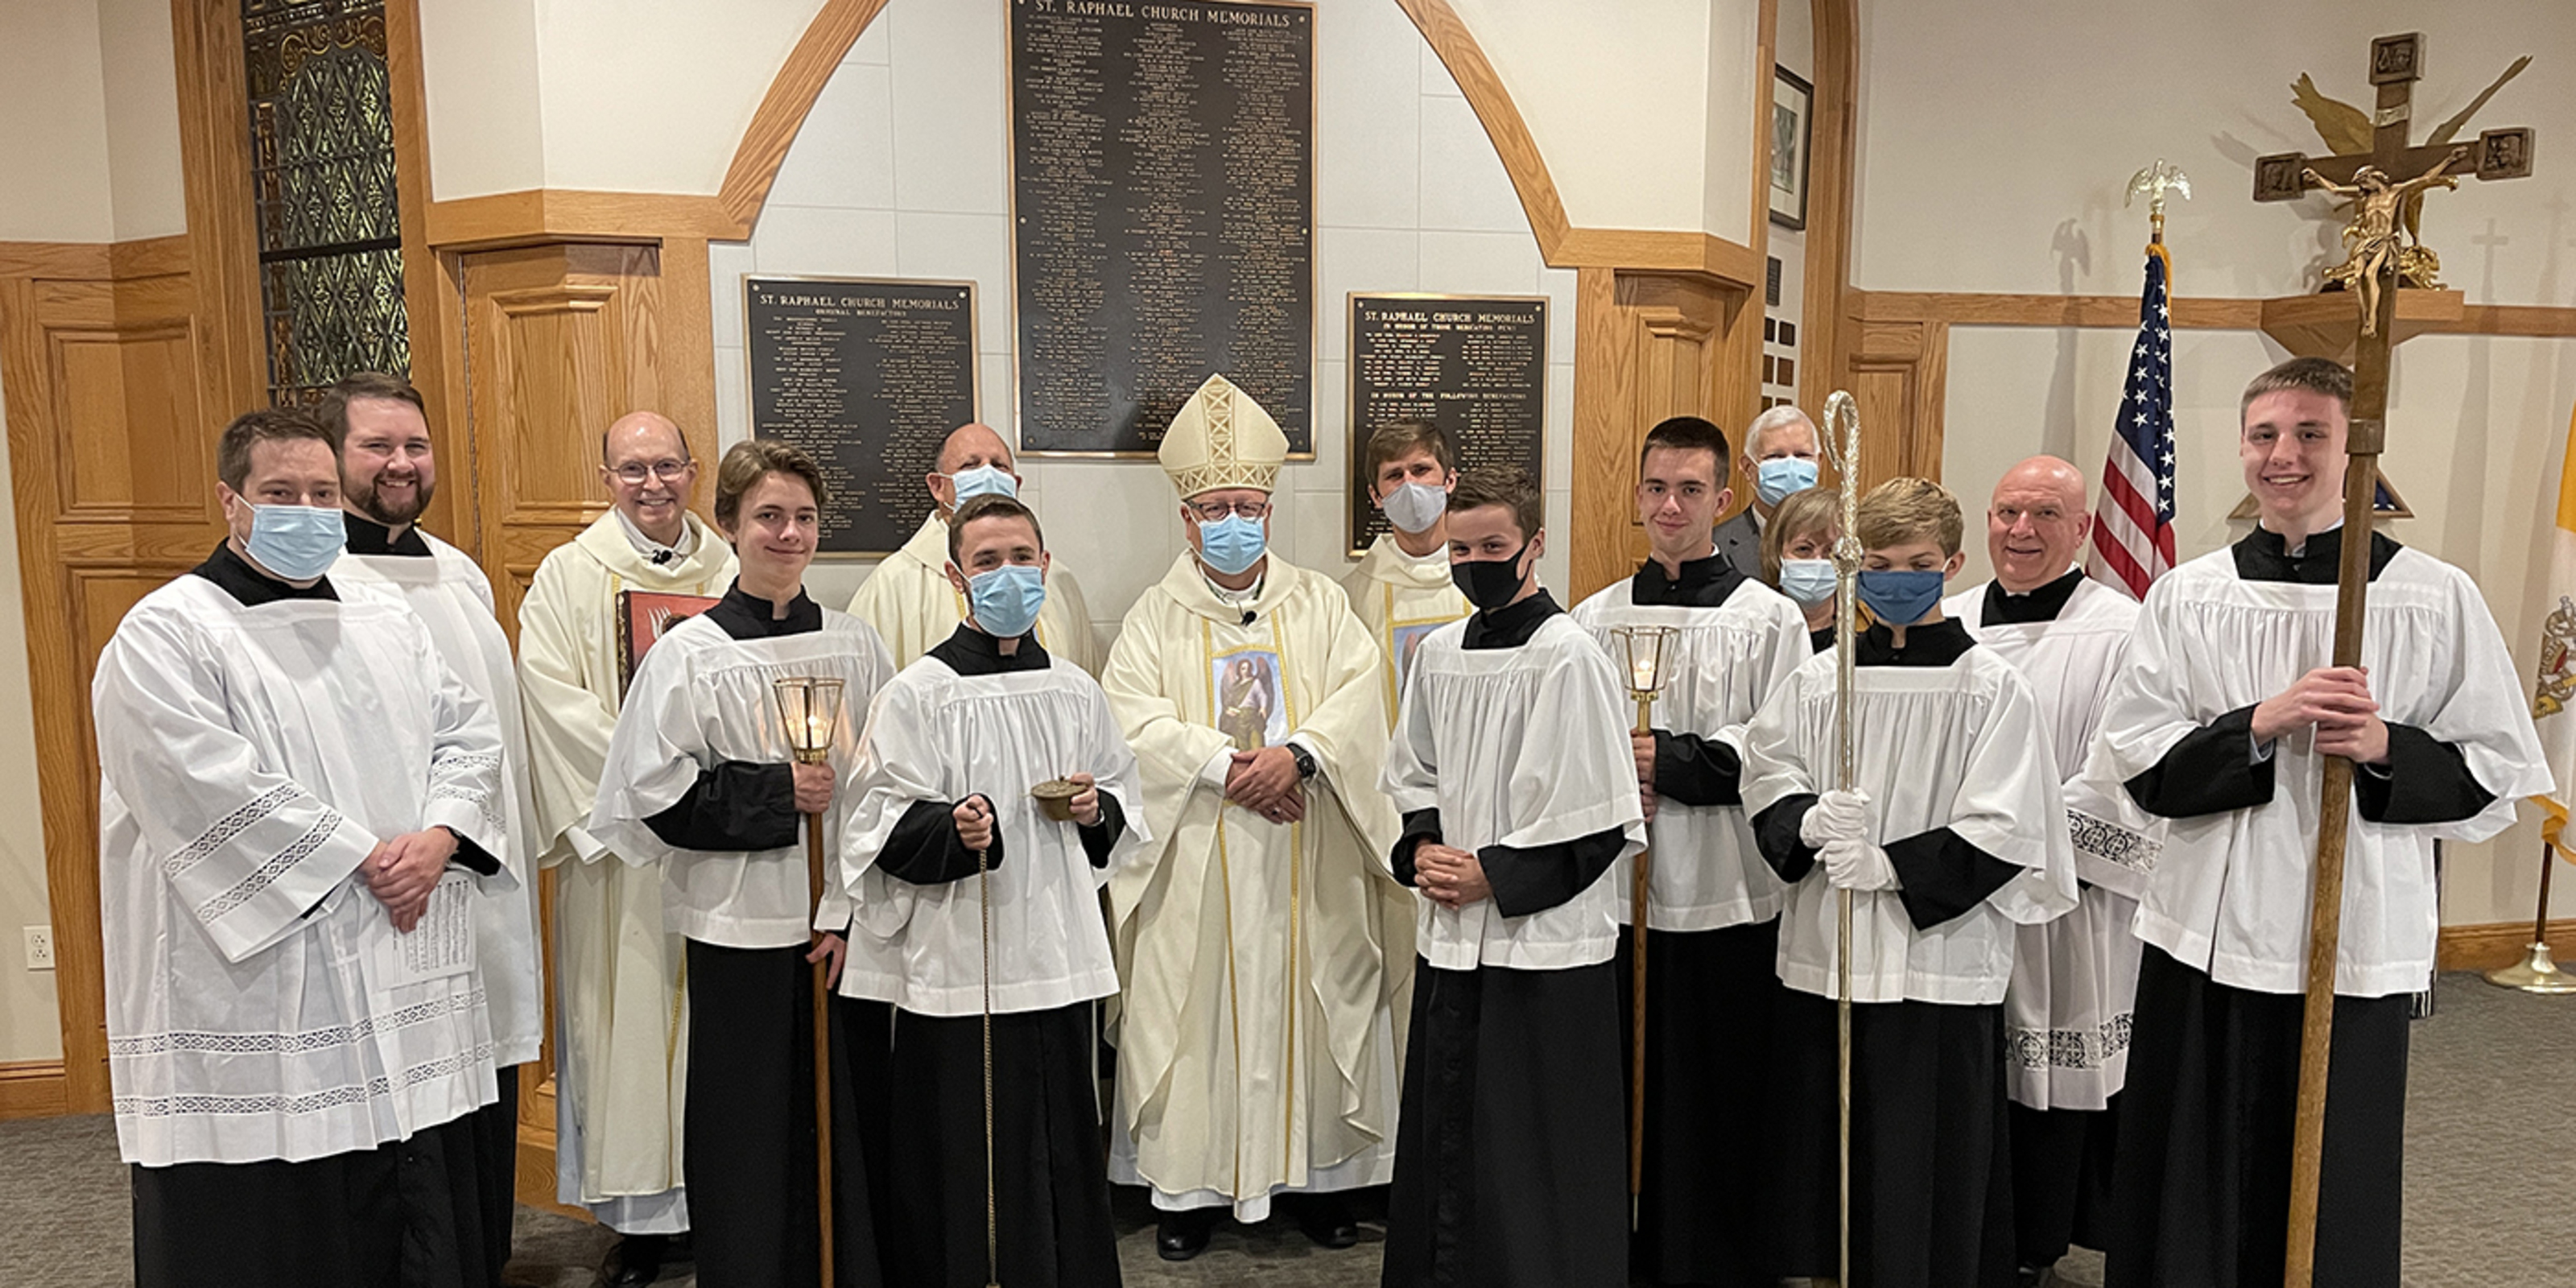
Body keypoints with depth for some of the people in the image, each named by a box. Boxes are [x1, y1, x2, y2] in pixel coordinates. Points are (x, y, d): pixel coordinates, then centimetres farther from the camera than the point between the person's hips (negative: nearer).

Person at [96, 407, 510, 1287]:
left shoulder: (387, 626, 14)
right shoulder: (166, 635, -6)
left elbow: (468, 734, 11)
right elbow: (208, 787, -17)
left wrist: (438, 838, -8)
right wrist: (362, 857, -16)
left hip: (406, 997, 6)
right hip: (258, 1000, -5)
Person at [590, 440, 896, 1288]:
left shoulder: (855, 647, 4)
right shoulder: (690, 654, -4)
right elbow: (658, 793, -7)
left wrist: (852, 911, -3)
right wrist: (777, 793, -14)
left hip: (839, 923, 2)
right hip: (740, 923, -2)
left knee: (840, 1117, 10)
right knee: (747, 1125, 6)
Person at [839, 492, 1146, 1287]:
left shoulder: (1076, 693, 9)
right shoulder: (920, 693, -5)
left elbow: (1125, 796, 19)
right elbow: (881, 824, -8)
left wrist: (1098, 810, -2)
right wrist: (952, 831, -25)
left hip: (1058, 956, 4)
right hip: (957, 961, -4)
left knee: (1061, 1153, 10)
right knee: (962, 1157, 1)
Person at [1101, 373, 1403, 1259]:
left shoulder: (1319, 603, 9)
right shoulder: (1157, 615, 5)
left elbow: (1359, 695, -4)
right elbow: (1133, 717, -9)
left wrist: (1297, 753, -21)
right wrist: (1230, 767, -20)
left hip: (1306, 861, 1)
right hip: (1197, 862, -1)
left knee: (1312, 1001, 6)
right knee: (1196, 1010, 2)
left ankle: (1318, 1172, 20)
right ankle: (1190, 1185, 14)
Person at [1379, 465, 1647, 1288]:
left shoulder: (1568, 656, -12)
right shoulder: (1439, 653, 8)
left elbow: (1600, 820, -14)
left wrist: (1494, 876, -14)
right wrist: (1422, 850, 0)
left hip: (1544, 939, -6)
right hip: (1450, 935, 7)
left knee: (1538, 1151, 3)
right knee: (1445, 1131, 16)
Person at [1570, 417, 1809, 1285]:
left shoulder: (1769, 619, 0)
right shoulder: (1596, 618, 11)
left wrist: (1671, 761, -16)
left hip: (1723, 896, -3)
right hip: (1614, 888, 3)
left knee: (1718, 1104, 4)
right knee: (1622, 1091, 9)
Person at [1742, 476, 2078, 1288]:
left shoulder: (1993, 689, -4)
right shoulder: (1819, 679, 6)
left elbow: (2003, 834, -9)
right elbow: (1766, 780, 6)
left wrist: (1889, 866, -17)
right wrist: (1810, 823, -14)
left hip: (1939, 957, -3)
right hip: (1824, 954, 4)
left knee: (1930, 1165, 3)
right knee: (1828, 1150, 12)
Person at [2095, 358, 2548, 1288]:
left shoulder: (2435, 598, -1)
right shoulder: (2187, 595, 3)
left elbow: (2499, 776, 2)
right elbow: (2137, 765, -1)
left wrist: (2387, 750, -16)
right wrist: (2261, 724, -16)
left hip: (2358, 939, -1)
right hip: (2209, 933, 1)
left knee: (2335, 1204, 9)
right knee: (2193, 1204, 9)